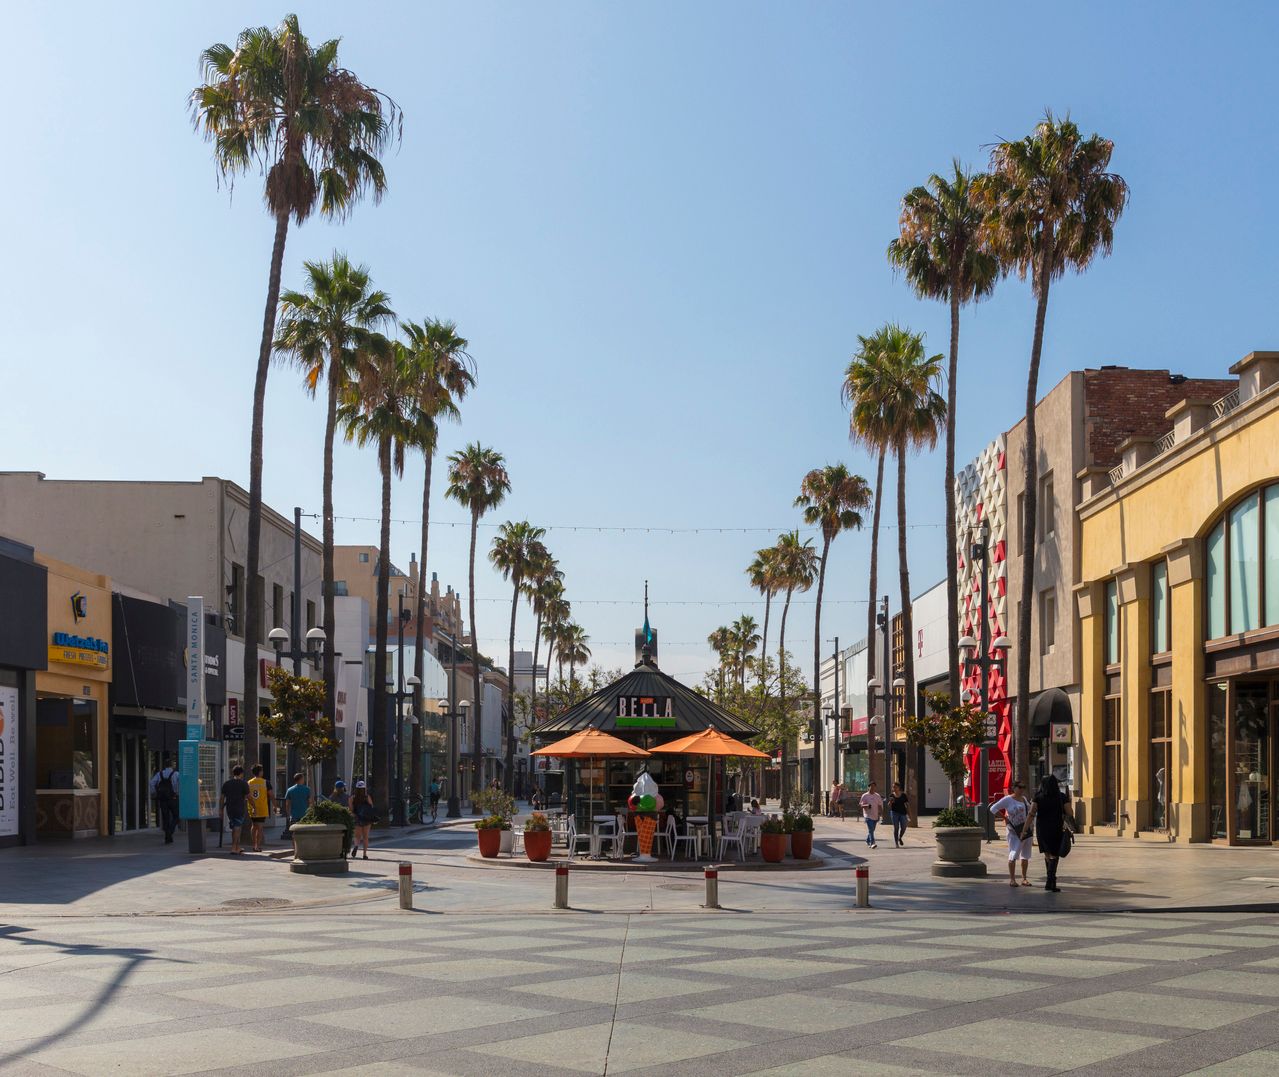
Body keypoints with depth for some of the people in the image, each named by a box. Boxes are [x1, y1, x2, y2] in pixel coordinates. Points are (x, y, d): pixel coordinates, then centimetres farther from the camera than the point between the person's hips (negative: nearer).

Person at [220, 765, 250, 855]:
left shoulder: (226, 783, 9)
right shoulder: (243, 783, -4)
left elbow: (222, 797, 8)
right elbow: (248, 797, -3)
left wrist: (221, 808, 14)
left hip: (229, 809, 5)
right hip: (239, 809, -4)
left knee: (234, 828, 14)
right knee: (237, 828, -4)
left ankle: (238, 847, 21)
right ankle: (234, 849, -9)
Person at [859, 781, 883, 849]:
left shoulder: (878, 796, 10)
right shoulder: (865, 796, -2)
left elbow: (880, 805, 14)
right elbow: (862, 805, -4)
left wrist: (880, 814, 5)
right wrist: (867, 805, -25)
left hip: (875, 816, 5)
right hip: (868, 815, -5)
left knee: (872, 830, 13)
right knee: (871, 830, -15)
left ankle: (868, 841, 32)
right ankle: (872, 843, -21)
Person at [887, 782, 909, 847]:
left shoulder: (903, 795, -1)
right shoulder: (892, 796, 2)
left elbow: (907, 805, 2)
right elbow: (889, 806, 6)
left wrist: (909, 815, -1)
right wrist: (890, 802, -17)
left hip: (903, 813, 0)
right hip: (894, 812, 0)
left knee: (903, 828, -4)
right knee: (896, 828, -2)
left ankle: (900, 838, 27)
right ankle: (896, 843, 6)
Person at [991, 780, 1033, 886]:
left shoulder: (1024, 798, 13)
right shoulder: (1008, 800, -7)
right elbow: (993, 808, -10)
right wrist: (1005, 818, -11)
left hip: (1027, 829, 6)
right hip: (1015, 831, -6)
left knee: (1025, 856, 7)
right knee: (1013, 855, -9)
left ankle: (1024, 879, 13)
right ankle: (1012, 879, -4)